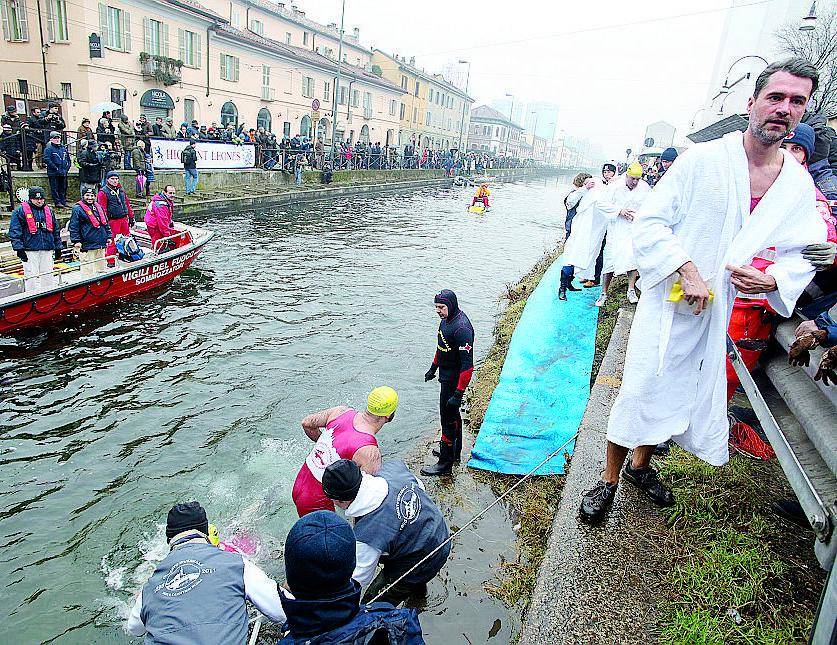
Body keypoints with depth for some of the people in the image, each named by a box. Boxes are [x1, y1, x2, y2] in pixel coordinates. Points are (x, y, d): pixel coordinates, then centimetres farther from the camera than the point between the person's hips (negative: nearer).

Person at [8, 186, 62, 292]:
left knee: (48, 275, 8)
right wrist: (19, 249, -12)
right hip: (30, 251, -4)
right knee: (31, 277, -4)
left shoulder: (49, 211, 15)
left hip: (47, 251, 4)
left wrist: (58, 248, 15)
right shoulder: (21, 211, 0)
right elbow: (14, 231, -4)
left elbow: (56, 231, 19)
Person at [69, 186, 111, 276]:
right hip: (87, 246, -7)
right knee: (88, 269, -6)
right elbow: (73, 227, -8)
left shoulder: (99, 207, 16)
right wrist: (76, 241, -14)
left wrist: (109, 236, 17)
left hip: (101, 245, 7)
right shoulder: (77, 209, -5)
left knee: (101, 267, 14)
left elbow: (106, 223, 22)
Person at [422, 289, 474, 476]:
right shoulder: (447, 319, 3)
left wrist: (459, 393, -29)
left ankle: (445, 463, 11)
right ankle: (455, 451, 40)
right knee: (452, 413, 22)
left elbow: (467, 365, -29)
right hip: (446, 375, 10)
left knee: (448, 418, -1)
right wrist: (433, 367, 29)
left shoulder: (461, 328, -28)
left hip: (454, 380, -10)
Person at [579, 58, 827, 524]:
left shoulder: (801, 186, 5)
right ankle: (609, 481, 16)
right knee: (640, 393, -4)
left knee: (688, 395, 17)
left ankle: (641, 465, 41)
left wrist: (773, 279, -11)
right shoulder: (703, 160, -9)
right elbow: (650, 222, -11)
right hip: (669, 304, -5)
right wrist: (686, 270, -22)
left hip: (719, 314, 5)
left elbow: (805, 254, 11)